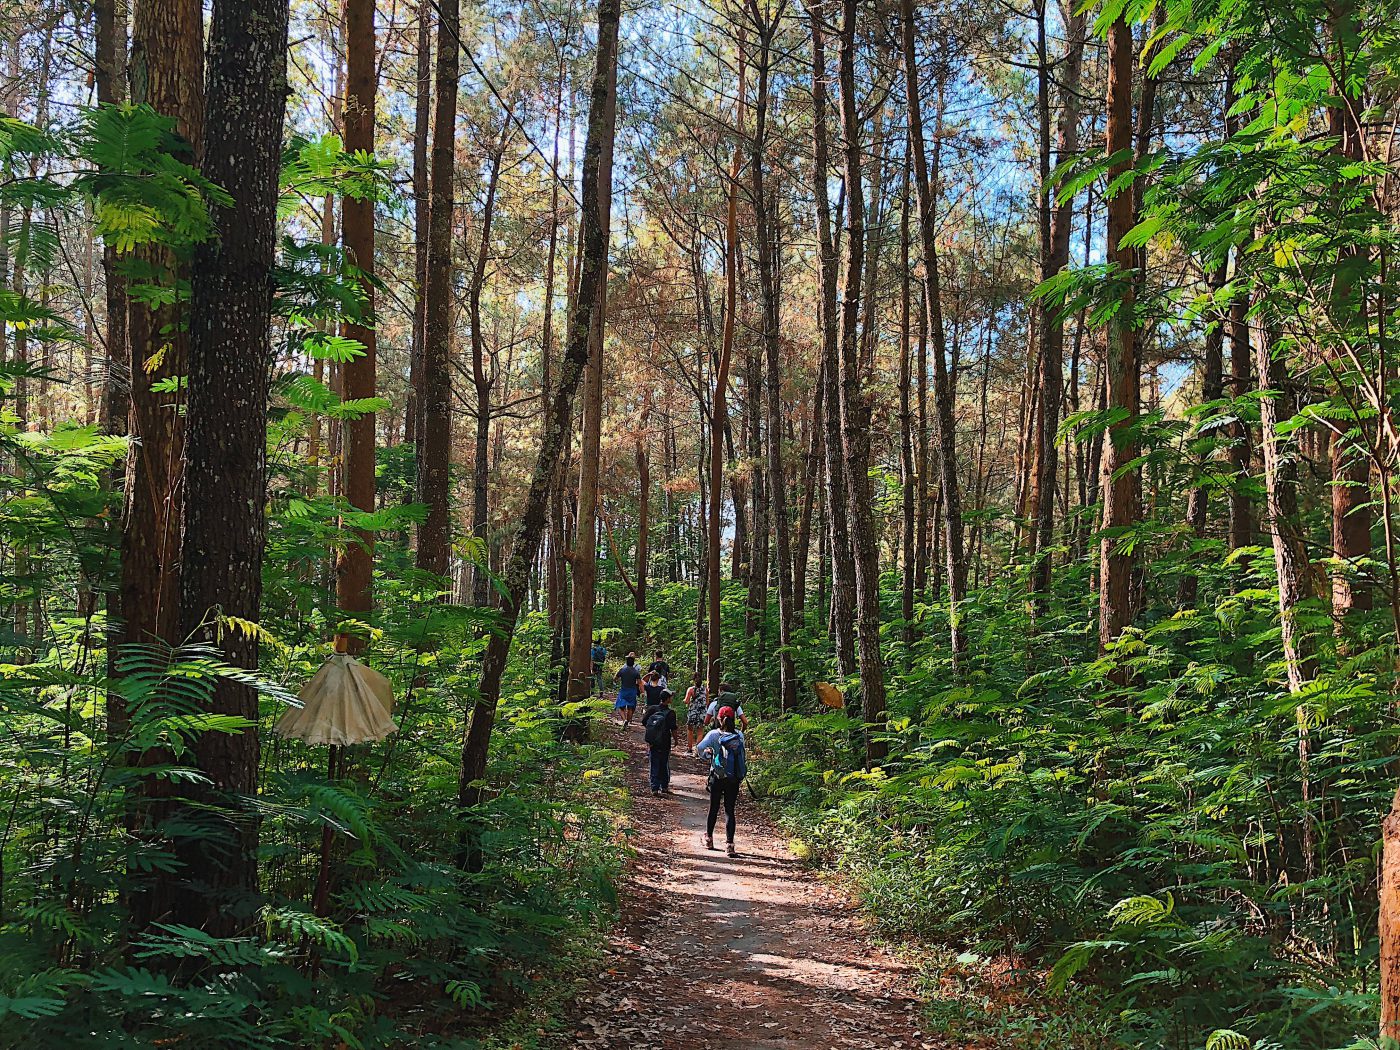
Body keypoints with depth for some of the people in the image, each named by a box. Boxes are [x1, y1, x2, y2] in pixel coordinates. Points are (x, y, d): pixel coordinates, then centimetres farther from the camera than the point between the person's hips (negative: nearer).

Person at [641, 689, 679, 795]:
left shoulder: (652, 709, -6)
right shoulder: (670, 713, -16)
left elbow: (644, 723, -2)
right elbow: (673, 730, -14)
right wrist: (675, 739, 2)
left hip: (652, 742, 3)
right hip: (665, 743, -3)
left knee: (654, 765, 10)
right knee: (664, 765, 13)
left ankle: (655, 788, 7)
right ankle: (664, 787, 21)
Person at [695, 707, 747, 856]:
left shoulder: (714, 735, -9)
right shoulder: (739, 736, -2)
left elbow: (699, 749, -12)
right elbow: (743, 757, 3)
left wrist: (708, 753, 7)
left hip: (717, 777, -1)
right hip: (734, 779, 1)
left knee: (714, 808, 16)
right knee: (729, 810, 5)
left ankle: (709, 839, 30)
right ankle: (729, 844, -3)